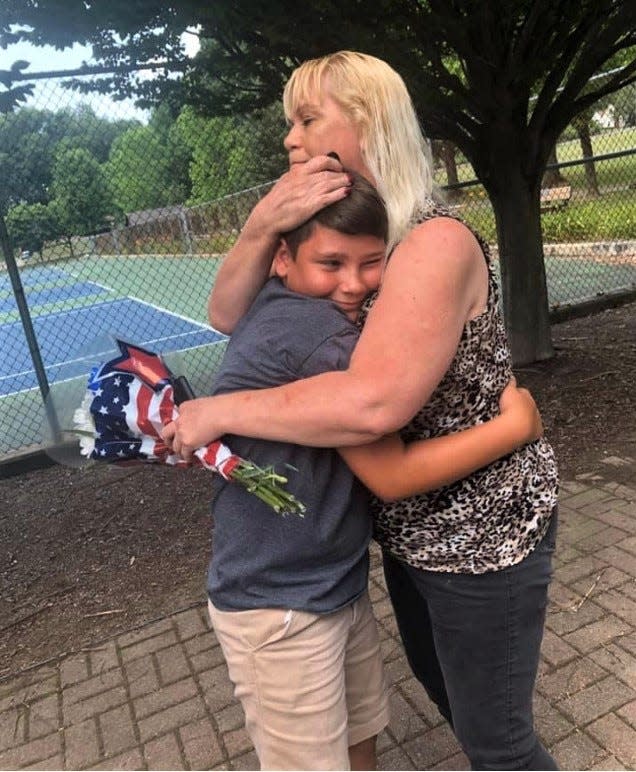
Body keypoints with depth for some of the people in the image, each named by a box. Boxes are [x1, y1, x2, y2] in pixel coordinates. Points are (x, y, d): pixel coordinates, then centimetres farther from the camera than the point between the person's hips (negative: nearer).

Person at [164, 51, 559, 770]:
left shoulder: (437, 243, -25)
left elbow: (370, 403, -39)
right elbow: (226, 316, -2)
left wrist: (216, 412, -28)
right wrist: (261, 228, -21)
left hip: (483, 528, -8)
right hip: (408, 523, 8)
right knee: (437, 680, 29)